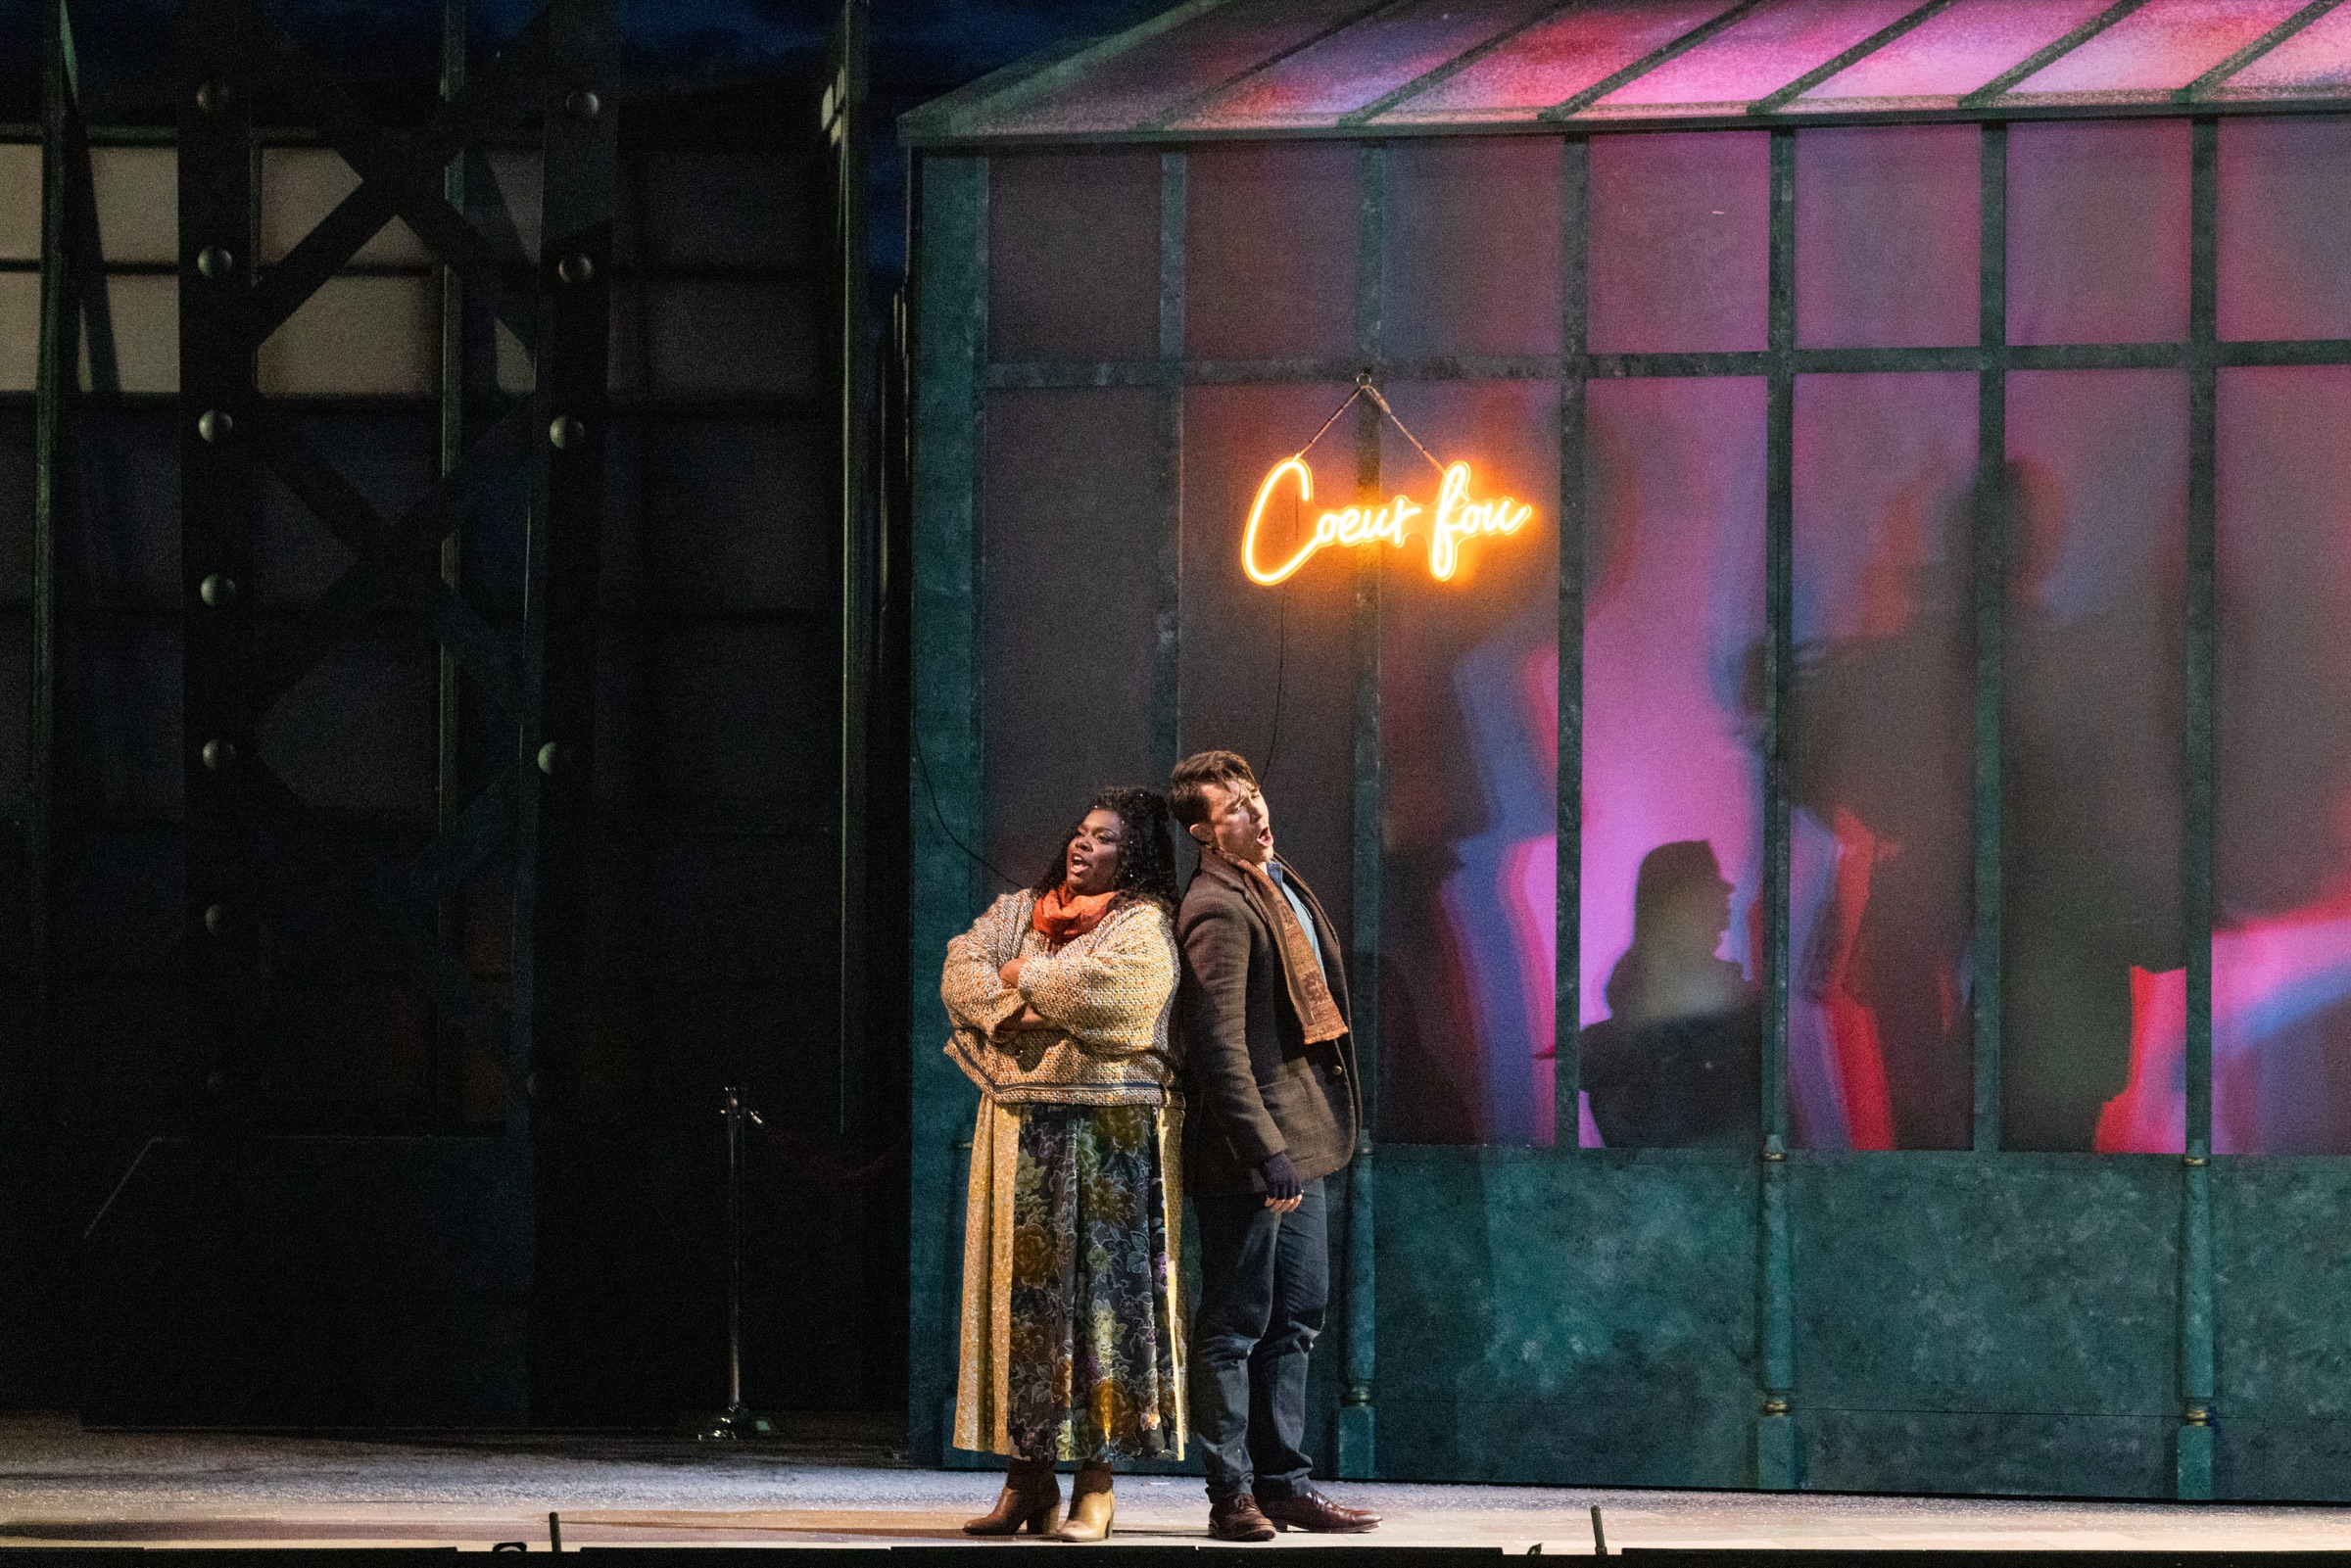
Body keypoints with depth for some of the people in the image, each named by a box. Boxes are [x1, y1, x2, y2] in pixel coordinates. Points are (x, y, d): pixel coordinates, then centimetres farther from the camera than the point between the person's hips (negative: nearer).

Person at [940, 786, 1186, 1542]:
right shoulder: (1018, 912, 18)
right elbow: (961, 973, 4)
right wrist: (1036, 1011, -12)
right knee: (1021, 1286, 2)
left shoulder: (1145, 925, 1)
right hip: (1019, 1127, 5)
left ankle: (1095, 1482, -5)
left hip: (1111, 1131, -5)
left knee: (1102, 1291, -7)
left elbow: (1097, 987, -16)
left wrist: (1021, 976, 0)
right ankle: (1026, 1475, 5)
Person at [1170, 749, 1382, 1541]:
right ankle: (1231, 1494, 3)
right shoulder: (1220, 911, -16)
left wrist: (1329, 1123, 19)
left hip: (1299, 1134, 10)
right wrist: (1267, 1151, -25)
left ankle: (1282, 1482, 20)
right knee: (1236, 1325, -2)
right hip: (1247, 1152, -10)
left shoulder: (1281, 886, 13)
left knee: (1295, 1318, 14)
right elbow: (1220, 1045, -21)